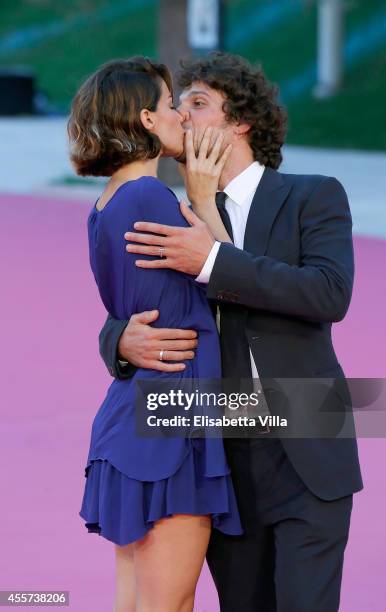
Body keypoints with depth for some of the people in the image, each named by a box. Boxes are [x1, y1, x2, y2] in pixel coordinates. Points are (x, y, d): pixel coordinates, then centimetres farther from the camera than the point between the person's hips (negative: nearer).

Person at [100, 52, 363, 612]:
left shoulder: (314, 196, -2)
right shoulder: (181, 227, 11)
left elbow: (330, 295, -19)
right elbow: (117, 331, 5)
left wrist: (212, 261, -27)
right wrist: (128, 343, -22)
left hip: (308, 455, -4)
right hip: (224, 461, 4)